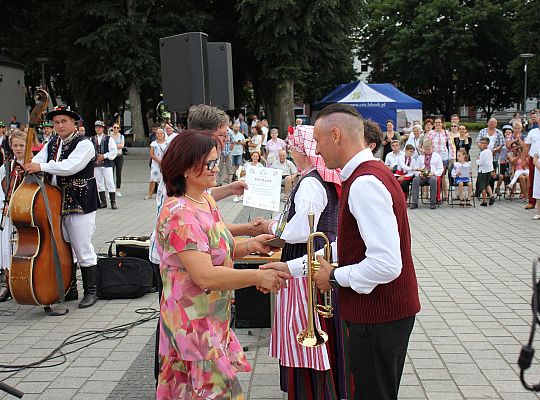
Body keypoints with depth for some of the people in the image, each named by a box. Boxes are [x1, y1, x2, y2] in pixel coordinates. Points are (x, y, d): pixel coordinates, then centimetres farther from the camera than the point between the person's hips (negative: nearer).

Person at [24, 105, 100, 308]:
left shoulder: (84, 144, -10)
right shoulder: (52, 144, 14)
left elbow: (71, 166, -25)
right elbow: (37, 161, 5)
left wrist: (42, 166, -27)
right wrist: (29, 168, -18)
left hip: (79, 205, -7)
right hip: (57, 204, 8)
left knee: (83, 250, -2)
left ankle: (90, 292, 10)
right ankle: (69, 290, 27)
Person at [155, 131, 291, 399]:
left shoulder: (207, 201, 7)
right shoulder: (179, 214, -23)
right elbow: (204, 275, -28)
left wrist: (249, 245, -3)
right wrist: (259, 277, -23)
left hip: (214, 319, 9)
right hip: (193, 323, -9)